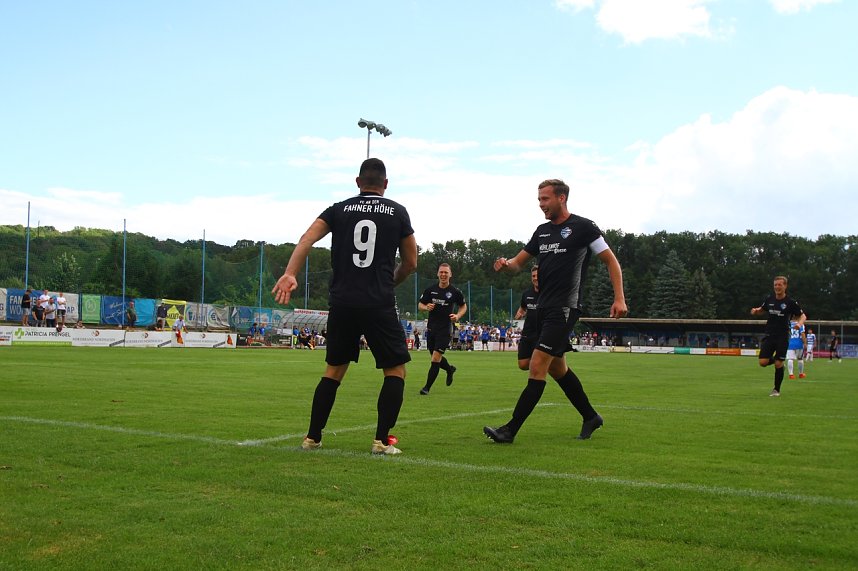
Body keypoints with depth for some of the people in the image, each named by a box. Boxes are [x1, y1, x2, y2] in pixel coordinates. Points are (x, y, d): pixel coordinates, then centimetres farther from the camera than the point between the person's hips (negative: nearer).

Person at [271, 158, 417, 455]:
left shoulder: (339, 209, 10)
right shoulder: (397, 212, 7)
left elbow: (307, 239, -6)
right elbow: (410, 263, 11)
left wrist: (290, 274, -17)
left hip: (341, 303, 3)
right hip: (379, 305, -3)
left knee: (334, 370, 18)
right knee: (395, 370, 10)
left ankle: (312, 437, 17)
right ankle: (382, 441, 1)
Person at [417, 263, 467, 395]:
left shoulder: (455, 292, -6)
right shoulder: (430, 290, 0)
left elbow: (463, 306, 8)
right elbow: (420, 305, 9)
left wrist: (458, 316, -11)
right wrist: (426, 307, -14)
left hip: (445, 330, -4)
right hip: (431, 328, 4)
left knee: (435, 358, -11)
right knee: (435, 358, 15)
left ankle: (427, 387, 0)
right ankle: (450, 369, 48)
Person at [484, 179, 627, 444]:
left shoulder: (583, 227, -5)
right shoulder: (542, 231, 14)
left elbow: (611, 261, -2)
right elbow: (519, 262, 19)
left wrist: (619, 298, -10)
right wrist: (506, 264, -5)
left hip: (565, 308, -8)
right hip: (544, 307, 8)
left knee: (537, 365, -14)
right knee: (557, 367, 16)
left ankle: (510, 430, -14)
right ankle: (591, 417, 33)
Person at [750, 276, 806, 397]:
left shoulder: (791, 302, -6)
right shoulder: (769, 299, 4)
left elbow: (802, 315, 3)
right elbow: (762, 310, 22)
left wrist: (799, 323, -19)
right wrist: (756, 311, -1)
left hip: (783, 337, -3)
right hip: (769, 336, 3)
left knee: (778, 364, -3)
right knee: (763, 362, -9)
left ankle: (776, 390, 15)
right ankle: (774, 360, 26)